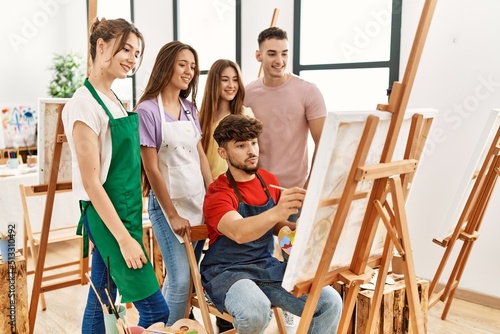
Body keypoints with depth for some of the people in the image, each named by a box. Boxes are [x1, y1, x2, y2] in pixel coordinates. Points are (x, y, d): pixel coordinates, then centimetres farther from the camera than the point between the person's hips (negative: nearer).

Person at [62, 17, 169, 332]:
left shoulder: (114, 100, 10)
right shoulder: (85, 104, -17)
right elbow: (91, 182, -18)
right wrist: (124, 238, -18)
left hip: (126, 211, 8)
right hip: (108, 217, -8)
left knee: (100, 303, 17)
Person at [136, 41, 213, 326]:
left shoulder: (189, 108, 9)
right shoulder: (148, 109, -11)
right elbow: (152, 168, -12)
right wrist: (172, 214, -12)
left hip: (198, 200, 6)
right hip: (167, 203, -6)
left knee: (187, 275, 10)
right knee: (181, 279, -4)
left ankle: (161, 322, 29)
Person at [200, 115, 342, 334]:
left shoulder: (269, 181, 5)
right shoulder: (217, 194, -15)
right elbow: (239, 232, -36)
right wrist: (277, 211, -54)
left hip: (268, 266, 6)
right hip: (228, 271, -5)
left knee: (330, 302, -11)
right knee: (256, 311, -37)